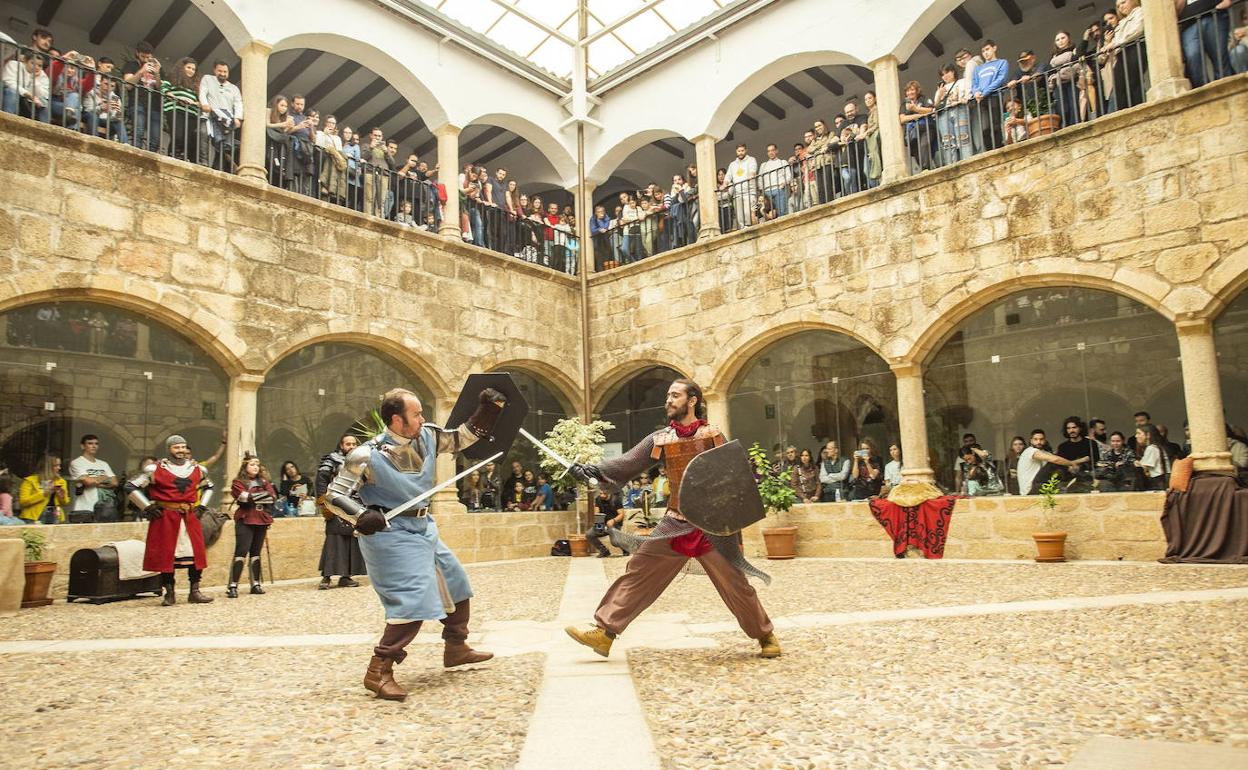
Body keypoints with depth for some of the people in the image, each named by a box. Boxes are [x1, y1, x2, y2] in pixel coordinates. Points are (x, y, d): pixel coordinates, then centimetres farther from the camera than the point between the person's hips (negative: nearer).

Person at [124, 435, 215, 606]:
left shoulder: (198, 469, 8)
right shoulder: (156, 469, -5)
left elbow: (208, 487, 26)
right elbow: (131, 487, -2)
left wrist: (201, 506, 12)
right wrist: (148, 507, -7)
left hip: (190, 517, 4)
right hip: (165, 517, -3)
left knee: (196, 552, 1)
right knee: (166, 554, 1)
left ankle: (195, 592, 10)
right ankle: (169, 594, 14)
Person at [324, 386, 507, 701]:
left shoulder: (427, 436, -5)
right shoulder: (368, 456, -22)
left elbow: (461, 439, 10)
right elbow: (334, 495, -14)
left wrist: (489, 409, -3)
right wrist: (362, 515, -32)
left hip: (423, 528, 8)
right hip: (391, 533, -8)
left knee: (456, 583, 18)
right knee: (414, 599, -19)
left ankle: (456, 648, 37)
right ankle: (379, 671, -8)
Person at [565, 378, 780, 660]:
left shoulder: (713, 435, -4)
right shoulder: (660, 439, 0)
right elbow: (628, 462, -10)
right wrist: (595, 470, -25)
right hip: (675, 523, 3)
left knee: (734, 583, 3)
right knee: (638, 571, -1)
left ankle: (766, 635, 25)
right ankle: (604, 631, 6)